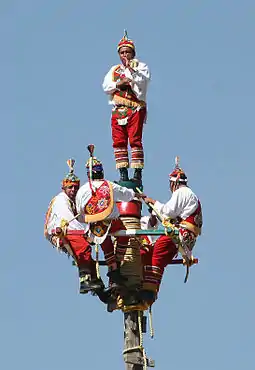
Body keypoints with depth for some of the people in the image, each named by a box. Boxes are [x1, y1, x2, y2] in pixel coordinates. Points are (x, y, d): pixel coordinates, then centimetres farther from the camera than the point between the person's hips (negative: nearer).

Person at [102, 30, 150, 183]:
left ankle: (138, 173, -14)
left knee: (135, 140, -13)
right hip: (117, 110, 4)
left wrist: (130, 68, -11)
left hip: (136, 109, -4)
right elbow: (106, 87, 10)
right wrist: (119, 84, -6)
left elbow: (142, 81, -9)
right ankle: (123, 173, 1)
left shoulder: (141, 66, 10)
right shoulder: (114, 70, 22)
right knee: (119, 141, -2)